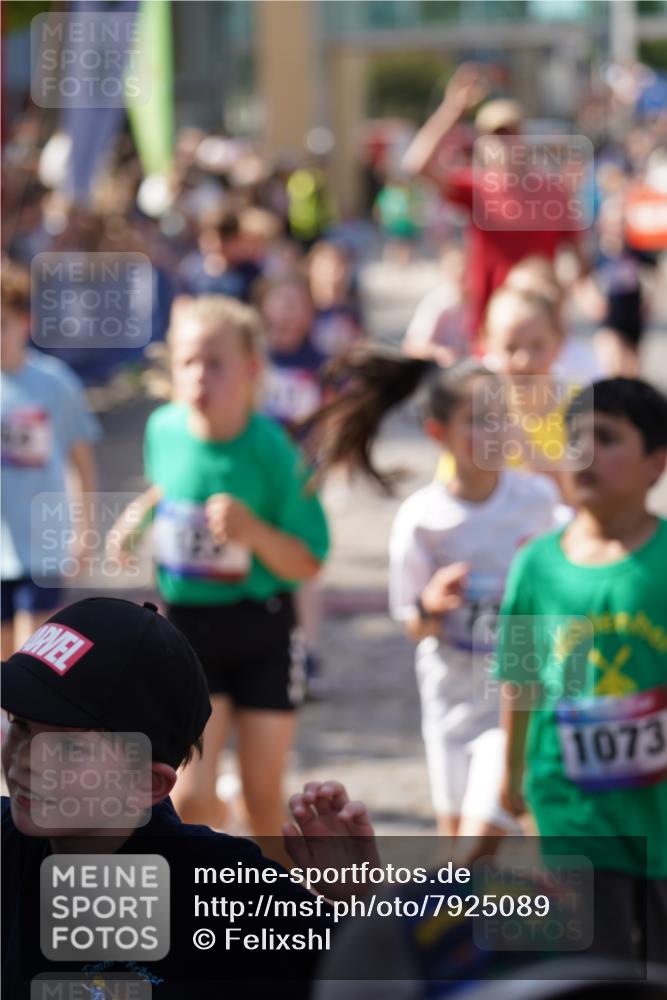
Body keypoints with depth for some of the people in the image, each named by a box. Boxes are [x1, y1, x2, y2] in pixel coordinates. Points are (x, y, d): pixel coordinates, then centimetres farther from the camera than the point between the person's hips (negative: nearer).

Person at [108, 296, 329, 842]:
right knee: (189, 796, -8)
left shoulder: (273, 452, -18)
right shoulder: (164, 429, -6)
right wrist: (139, 512, 0)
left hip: (262, 631, -2)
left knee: (263, 792, 8)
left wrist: (253, 530, -32)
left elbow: (308, 563, -15)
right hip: (186, 627, 2)